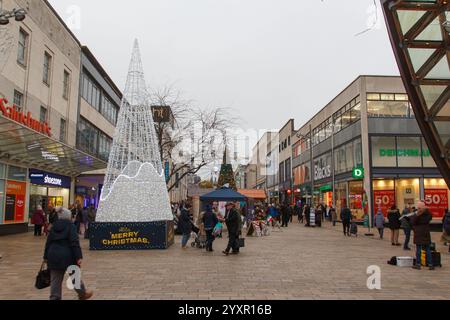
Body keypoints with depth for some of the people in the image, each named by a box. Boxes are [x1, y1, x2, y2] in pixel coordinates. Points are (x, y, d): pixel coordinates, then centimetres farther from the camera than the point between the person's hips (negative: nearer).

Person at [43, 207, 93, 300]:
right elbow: (75, 243, -14)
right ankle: (82, 293, 28)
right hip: (67, 255, -5)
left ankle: (55, 297, 10)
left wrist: (46, 257, 19)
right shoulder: (71, 226, -6)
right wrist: (79, 257, -16)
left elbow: (48, 242, 14)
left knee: (55, 279, 10)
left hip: (53, 255, 5)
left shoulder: (54, 226, 11)